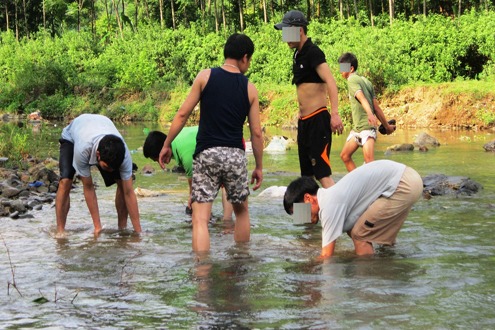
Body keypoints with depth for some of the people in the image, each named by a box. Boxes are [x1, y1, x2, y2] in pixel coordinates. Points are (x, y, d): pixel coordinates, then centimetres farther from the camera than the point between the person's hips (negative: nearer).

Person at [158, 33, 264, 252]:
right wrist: (259, 167, 16)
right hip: (235, 154, 2)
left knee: (200, 219, -5)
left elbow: (182, 114, -1)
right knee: (241, 211, 24)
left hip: (207, 153, -2)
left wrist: (167, 145, 9)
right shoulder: (249, 88, 6)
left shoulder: (205, 76, 2)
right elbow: (256, 132, 6)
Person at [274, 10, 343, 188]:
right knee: (306, 173, 14)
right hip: (304, 120, 9)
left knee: (322, 172, -14)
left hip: (318, 120, -9)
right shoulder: (298, 54, 14)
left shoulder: (313, 53, -13)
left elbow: (330, 82, -24)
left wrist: (335, 114, -35)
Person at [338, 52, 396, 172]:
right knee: (345, 155, 14)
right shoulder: (365, 81, 16)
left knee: (369, 160, -20)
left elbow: (362, 98, -27)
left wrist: (369, 114, -43)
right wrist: (386, 125, 16)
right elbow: (376, 106, 15)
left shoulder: (352, 80, -9)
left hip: (367, 126, -10)